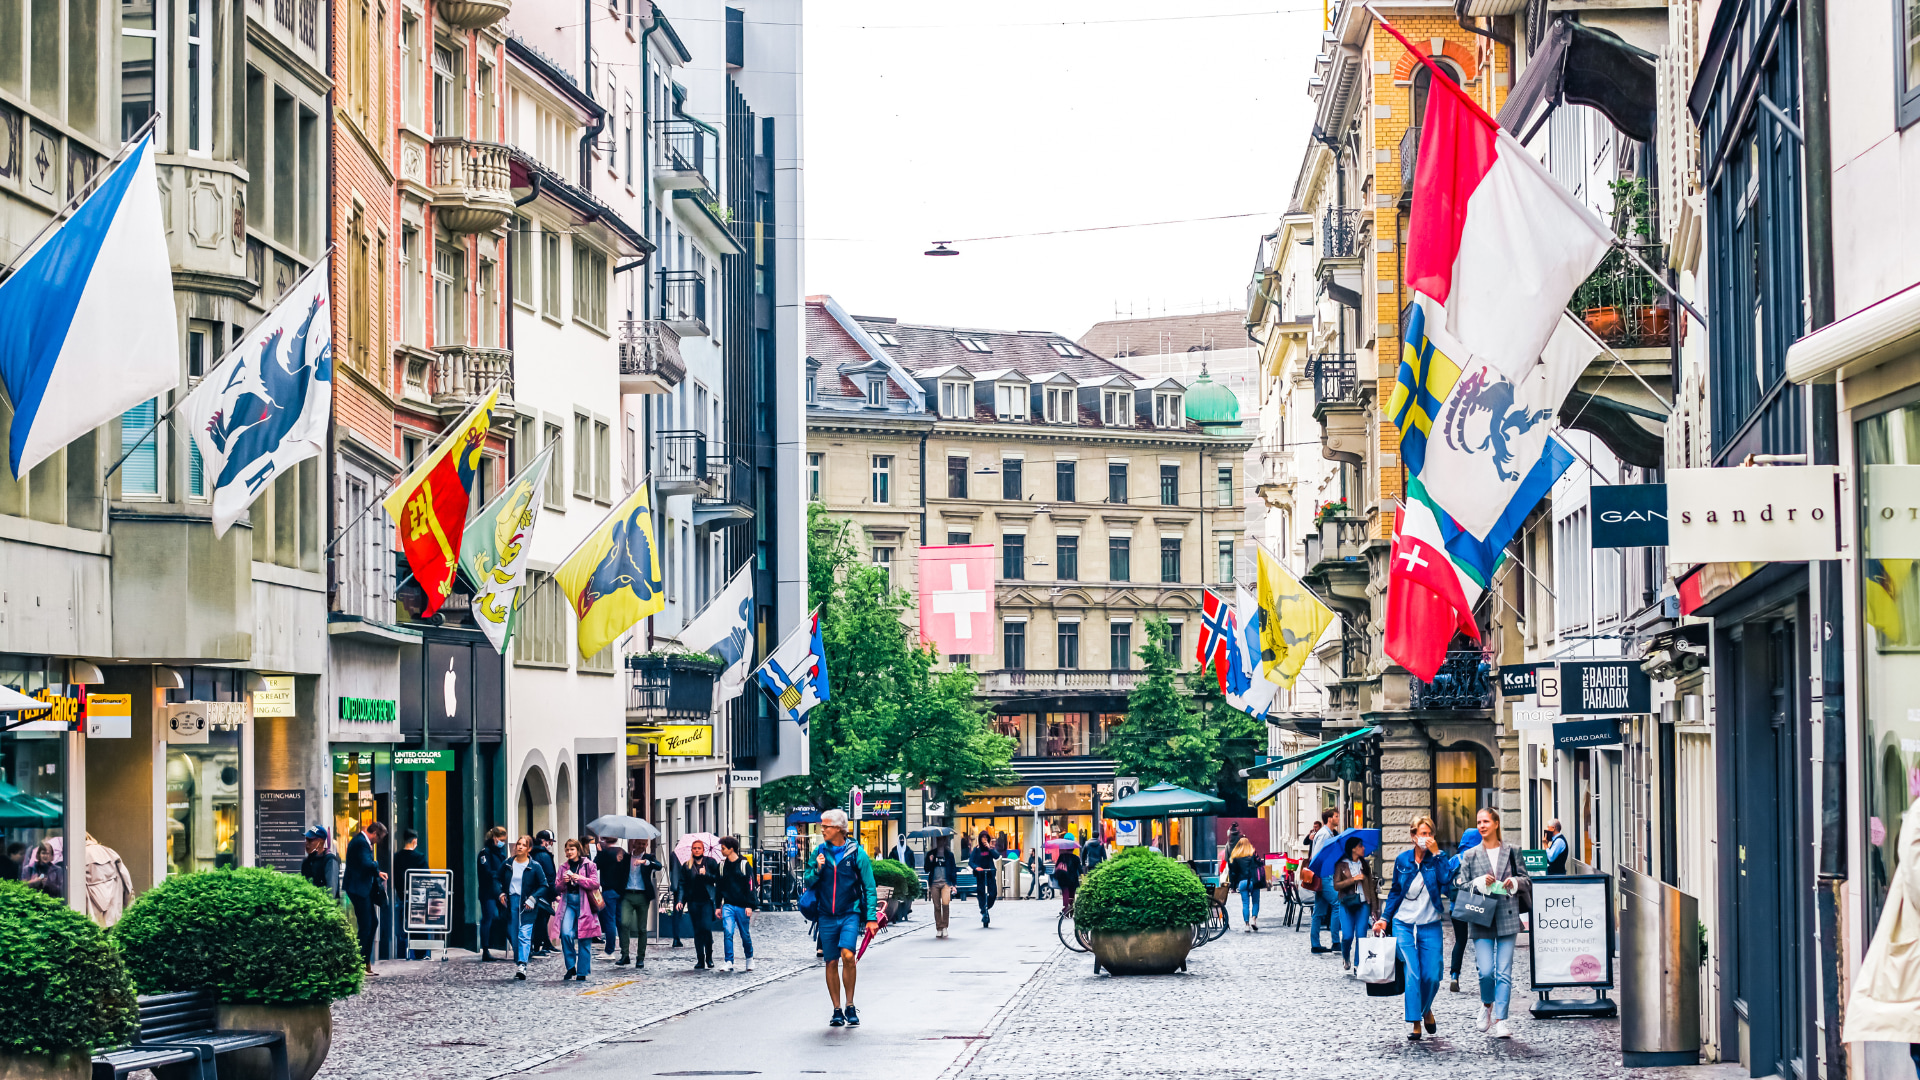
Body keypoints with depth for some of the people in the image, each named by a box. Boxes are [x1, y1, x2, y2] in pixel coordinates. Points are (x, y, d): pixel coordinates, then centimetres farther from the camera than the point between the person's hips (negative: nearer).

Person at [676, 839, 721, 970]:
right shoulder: (686, 866, 12)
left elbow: (718, 880, 5)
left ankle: (709, 958, 1)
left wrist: (706, 874, -10)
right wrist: (680, 900, -1)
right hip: (693, 902, 2)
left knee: (706, 928, -14)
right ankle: (700, 960, 7)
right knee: (697, 931, 2)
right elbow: (682, 884, 10)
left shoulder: (711, 863, 8)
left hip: (707, 901, -2)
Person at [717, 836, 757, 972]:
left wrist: (749, 906, -11)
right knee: (728, 932, -14)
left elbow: (750, 885, -5)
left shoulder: (744, 864, -4)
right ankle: (729, 963, -14)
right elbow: (719, 887, 15)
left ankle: (749, 959, 30)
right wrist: (718, 906, 12)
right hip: (728, 906, 3)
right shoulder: (722, 865, 8)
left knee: (745, 934, 8)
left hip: (742, 905, -2)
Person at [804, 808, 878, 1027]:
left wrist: (871, 918, -6)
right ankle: (837, 1010, 14)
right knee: (831, 962, 4)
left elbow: (869, 887, 0)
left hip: (850, 913, -3)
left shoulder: (856, 853, -2)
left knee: (848, 955, -21)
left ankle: (850, 1006, -8)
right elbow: (809, 882, 9)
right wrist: (817, 870, -11)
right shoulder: (819, 852, 7)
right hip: (827, 916, 3)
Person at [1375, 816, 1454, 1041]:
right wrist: (1384, 918, 7)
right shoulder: (1402, 860, 4)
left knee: (1432, 976, -2)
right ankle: (1414, 1022, -5)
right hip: (1404, 925, 0)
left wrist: (1436, 853, -17)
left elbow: (1446, 878, -21)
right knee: (1412, 974, -10)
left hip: (1430, 927, 0)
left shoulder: (1437, 860, 0)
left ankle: (1426, 1009, 28)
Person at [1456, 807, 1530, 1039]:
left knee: (1504, 972, -3)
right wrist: (1480, 883, -12)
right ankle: (1487, 1004, 21)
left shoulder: (1512, 852, 8)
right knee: (1486, 971, -9)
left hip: (1507, 918, 0)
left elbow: (1527, 881, 12)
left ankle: (1500, 1020, 1)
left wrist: (1515, 882, -9)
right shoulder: (1470, 855, 7)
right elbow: (1460, 886, 5)